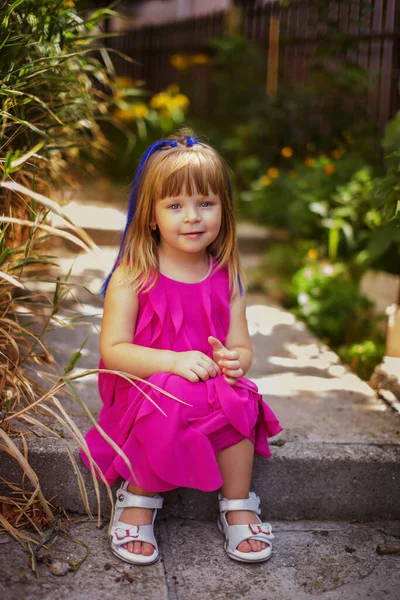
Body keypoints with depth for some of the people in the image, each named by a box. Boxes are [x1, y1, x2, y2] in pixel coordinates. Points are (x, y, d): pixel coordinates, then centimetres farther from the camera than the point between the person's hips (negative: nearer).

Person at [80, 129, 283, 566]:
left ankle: (237, 508, -6)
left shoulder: (227, 277, 2)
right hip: (141, 391, -3)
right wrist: (173, 361, -30)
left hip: (210, 387, 4)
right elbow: (112, 350, -15)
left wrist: (235, 360, -21)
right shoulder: (133, 275, -10)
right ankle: (137, 502, -10)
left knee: (237, 401, -27)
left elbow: (240, 346, 5)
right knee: (171, 404, -35)